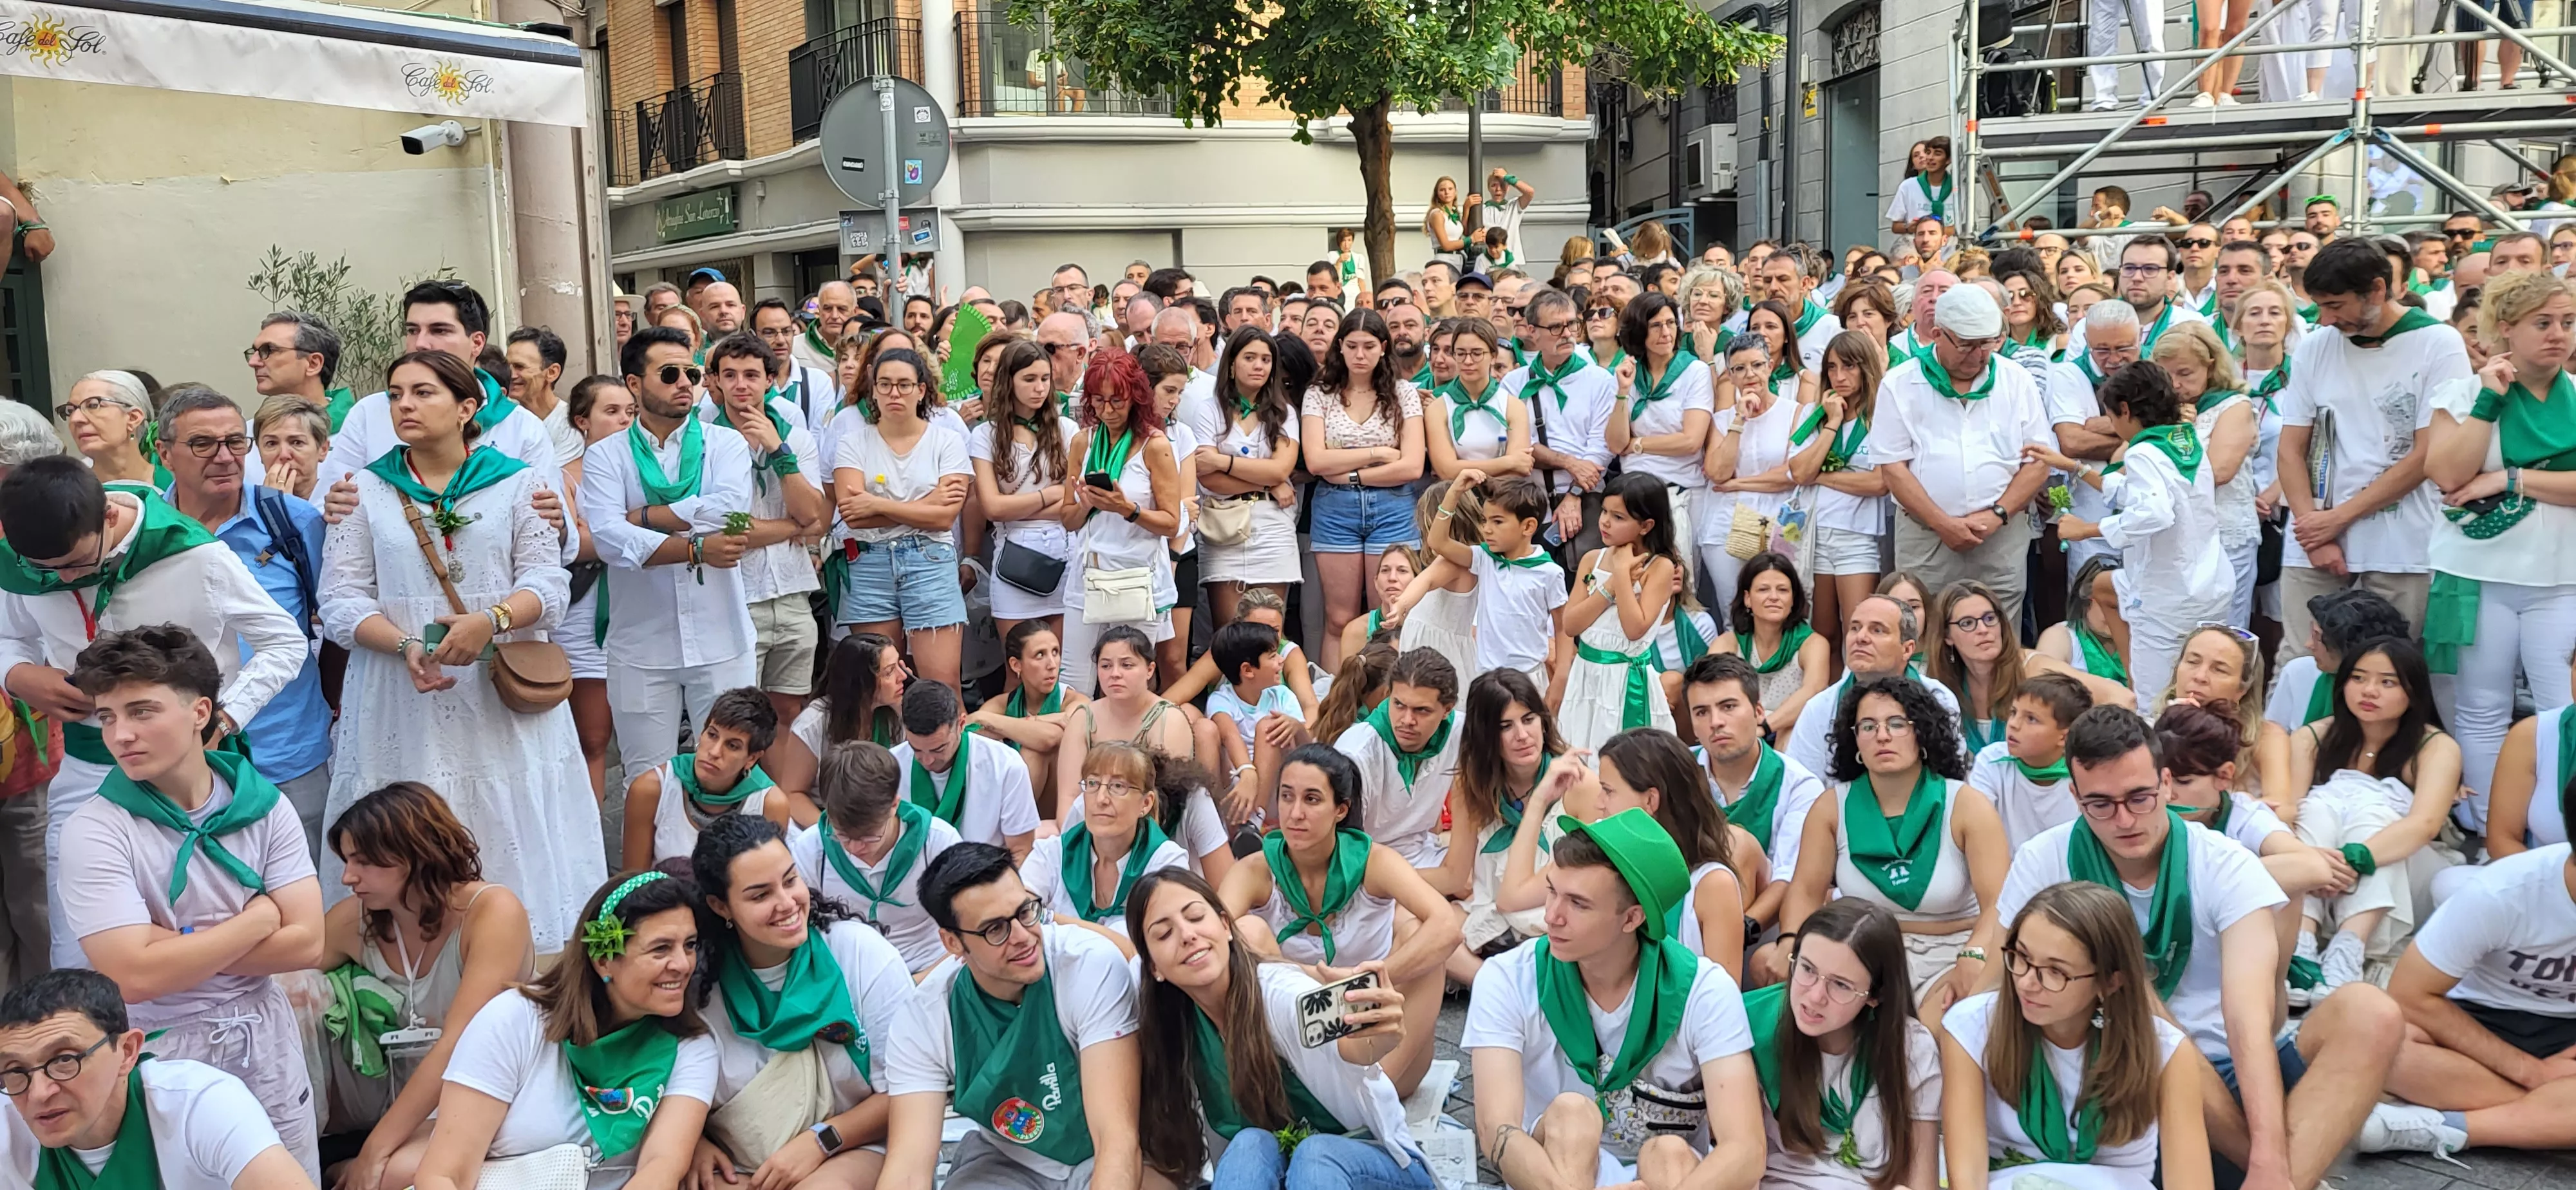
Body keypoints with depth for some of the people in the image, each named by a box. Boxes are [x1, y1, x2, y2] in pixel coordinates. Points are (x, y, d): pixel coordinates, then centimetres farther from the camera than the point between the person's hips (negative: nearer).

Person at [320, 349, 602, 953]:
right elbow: (341, 598, 1)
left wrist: (491, 620, -22)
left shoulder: (516, 483, 6)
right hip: (400, 703, 1)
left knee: (514, 845, 0)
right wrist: (406, 645, -17)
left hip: (502, 699, 0)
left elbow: (548, 582, -2)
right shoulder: (367, 490, 8)